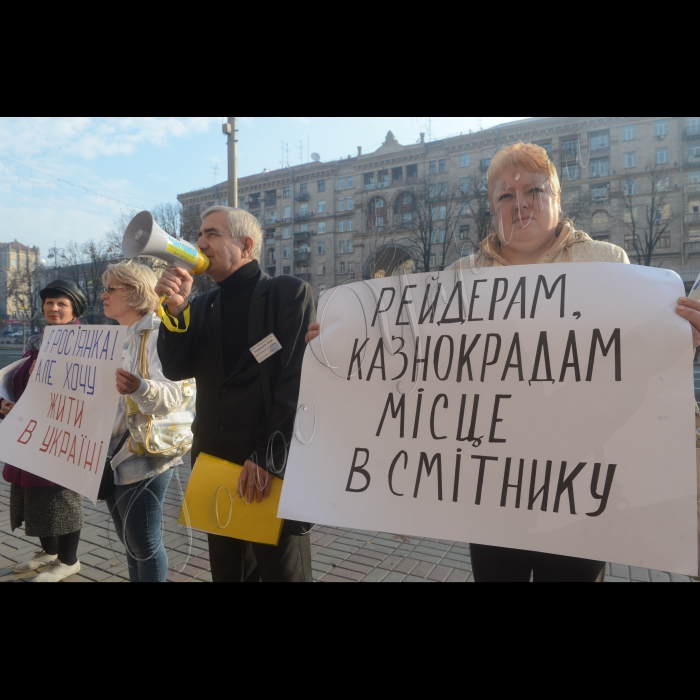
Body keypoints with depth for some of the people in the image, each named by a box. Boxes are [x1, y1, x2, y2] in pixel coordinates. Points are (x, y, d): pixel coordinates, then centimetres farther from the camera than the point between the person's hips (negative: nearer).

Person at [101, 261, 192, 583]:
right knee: (130, 540, 18)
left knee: (144, 542, 0)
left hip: (144, 455, -8)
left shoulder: (156, 333, -13)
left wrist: (139, 387, -44)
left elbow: (172, 395, -25)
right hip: (112, 454, 9)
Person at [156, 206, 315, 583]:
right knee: (227, 573, 19)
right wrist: (177, 308, -10)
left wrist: (269, 458, -18)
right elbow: (176, 368, 4)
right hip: (215, 464, 6)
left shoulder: (289, 293, -6)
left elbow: (297, 382, -14)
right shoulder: (203, 305, 12)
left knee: (283, 573, 6)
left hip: (275, 468, -6)